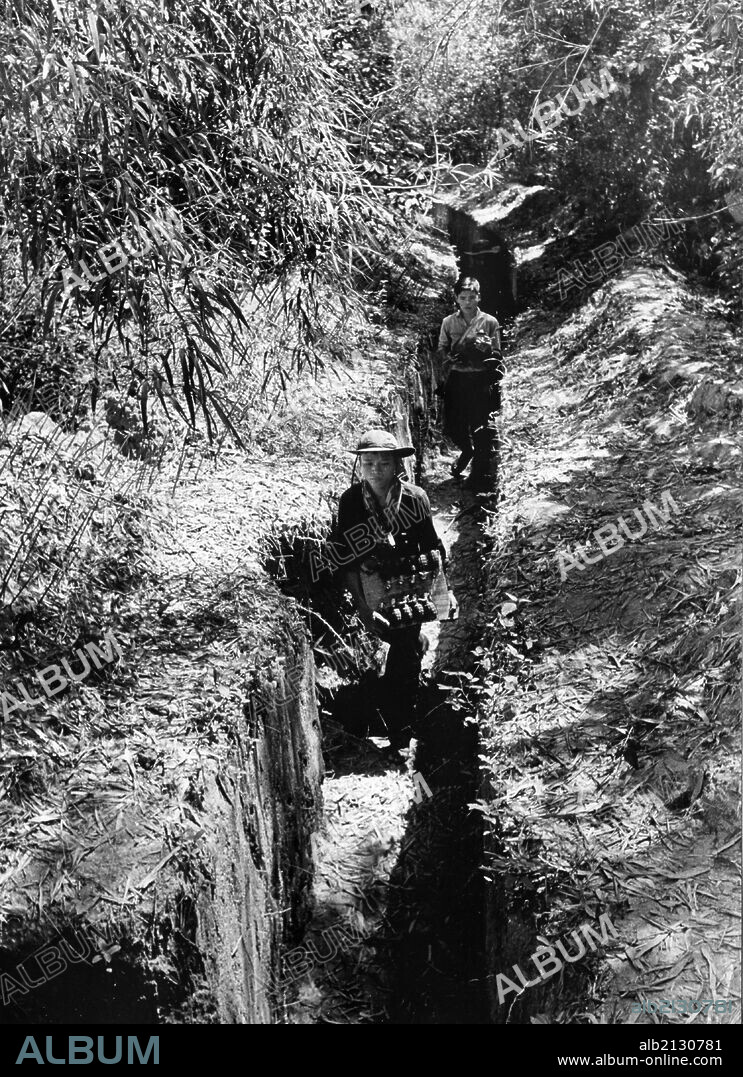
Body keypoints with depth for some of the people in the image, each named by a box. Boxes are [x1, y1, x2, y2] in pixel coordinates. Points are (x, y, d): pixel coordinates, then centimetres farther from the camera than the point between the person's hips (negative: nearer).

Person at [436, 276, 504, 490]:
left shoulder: (490, 322, 2)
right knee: (452, 427, 6)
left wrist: (487, 348, -16)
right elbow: (442, 351, 12)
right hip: (456, 380, 3)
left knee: (483, 428, -5)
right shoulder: (448, 323, 8)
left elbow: (497, 356, 5)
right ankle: (467, 450, 40)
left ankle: (480, 475, 7)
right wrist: (452, 359, -9)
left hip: (481, 381, -3)